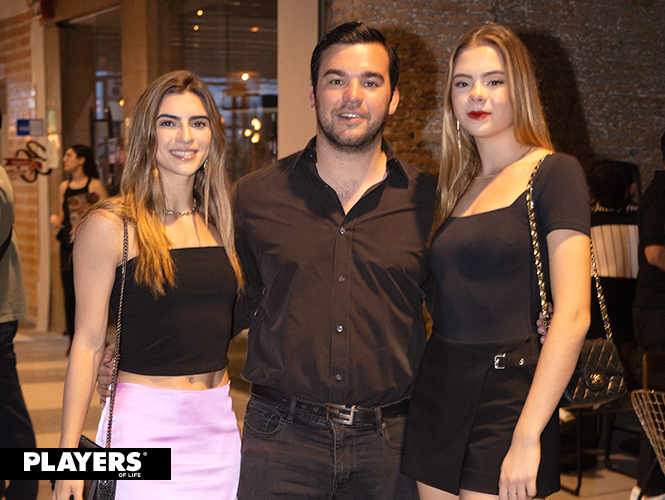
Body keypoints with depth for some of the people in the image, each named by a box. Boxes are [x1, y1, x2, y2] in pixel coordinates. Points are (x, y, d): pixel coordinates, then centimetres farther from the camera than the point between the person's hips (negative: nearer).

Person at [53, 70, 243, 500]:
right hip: (145, 427, -5)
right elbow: (88, 343, -7)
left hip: (220, 426, 5)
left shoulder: (219, 222, 9)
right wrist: (69, 453, -10)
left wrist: (238, 418, 14)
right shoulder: (109, 227, -7)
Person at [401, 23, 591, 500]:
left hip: (507, 397, -6)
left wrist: (527, 435, -19)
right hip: (436, 395, 6)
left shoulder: (553, 173, -7)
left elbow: (572, 316, -14)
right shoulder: (458, 185, 14)